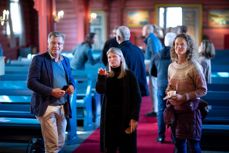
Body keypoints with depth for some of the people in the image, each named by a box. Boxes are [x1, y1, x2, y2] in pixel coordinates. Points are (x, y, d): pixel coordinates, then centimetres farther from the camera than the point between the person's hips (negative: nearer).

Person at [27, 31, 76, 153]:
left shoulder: (65, 60, 12)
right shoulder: (39, 59, -7)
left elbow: (70, 79, 21)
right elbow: (31, 82, -14)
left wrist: (71, 86, -4)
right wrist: (51, 91, -23)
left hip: (63, 106, 6)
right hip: (46, 106, -6)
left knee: (60, 142, 14)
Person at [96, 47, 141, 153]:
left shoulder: (129, 75, -4)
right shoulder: (107, 76, 7)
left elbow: (137, 97, -7)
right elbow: (100, 90, -11)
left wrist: (134, 117, -13)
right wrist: (101, 77, -23)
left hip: (125, 116, -3)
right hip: (109, 115, 3)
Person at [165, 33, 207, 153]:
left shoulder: (194, 67, -12)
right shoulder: (171, 66, 5)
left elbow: (203, 90, -12)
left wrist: (184, 97, -20)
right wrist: (169, 93, -3)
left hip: (190, 109, -5)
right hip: (175, 109, 5)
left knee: (193, 143, 2)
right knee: (178, 142, 14)